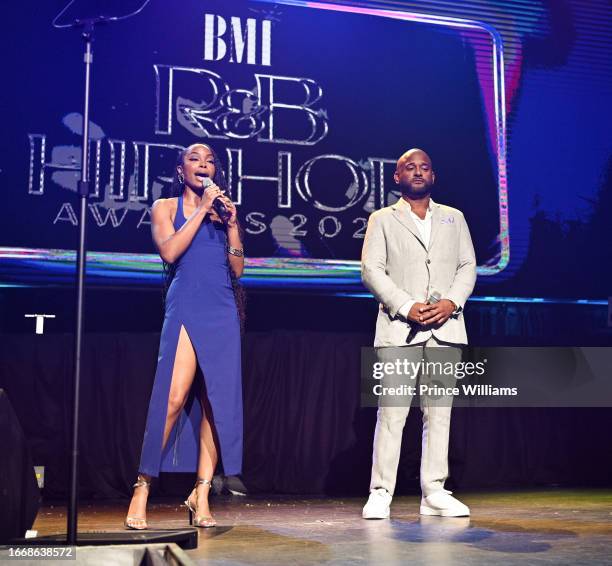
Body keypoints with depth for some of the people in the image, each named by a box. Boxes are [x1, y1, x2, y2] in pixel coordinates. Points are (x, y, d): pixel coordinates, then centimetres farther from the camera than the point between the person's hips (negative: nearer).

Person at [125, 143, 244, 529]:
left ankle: (201, 496, 3)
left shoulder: (223, 210, 19)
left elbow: (238, 269, 12)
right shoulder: (165, 207, 12)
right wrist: (201, 210, -4)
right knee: (173, 398, -17)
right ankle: (143, 488, -7)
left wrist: (232, 224, 2)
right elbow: (169, 252, -7)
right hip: (185, 308, -3)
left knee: (218, 403, -3)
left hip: (222, 312, 4)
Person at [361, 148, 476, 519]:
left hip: (446, 327, 3)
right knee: (392, 411, -7)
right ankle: (381, 493, -2)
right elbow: (372, 270, 1)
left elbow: (467, 266, 12)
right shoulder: (382, 220, 11)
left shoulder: (454, 219, 20)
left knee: (439, 411, 3)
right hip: (399, 328, -3)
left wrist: (452, 301, -7)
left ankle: (434, 492, 8)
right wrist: (406, 306, -12)